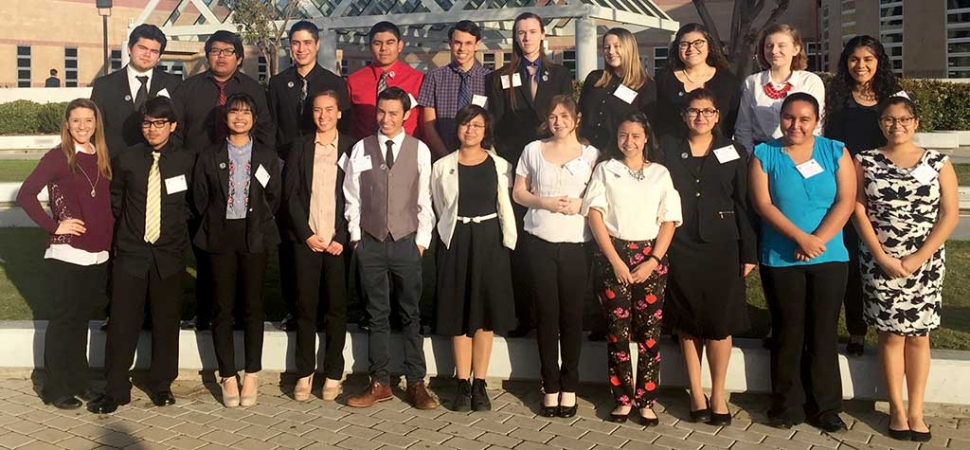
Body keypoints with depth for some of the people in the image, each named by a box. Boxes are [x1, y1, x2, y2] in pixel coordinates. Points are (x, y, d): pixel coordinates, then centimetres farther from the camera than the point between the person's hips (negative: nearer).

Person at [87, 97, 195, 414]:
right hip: (131, 251, 0)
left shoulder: (187, 161, 1)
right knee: (122, 322, 0)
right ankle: (116, 389, 10)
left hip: (169, 253, 0)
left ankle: (161, 385, 22)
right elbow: (116, 201, 12)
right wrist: (128, 230, 8)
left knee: (166, 322, 7)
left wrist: (178, 231, 4)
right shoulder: (126, 160, 4)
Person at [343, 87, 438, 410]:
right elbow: (352, 197, 5)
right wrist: (356, 237, 2)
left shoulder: (419, 151, -1)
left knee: (411, 315, 6)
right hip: (371, 241, 1)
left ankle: (416, 383, 14)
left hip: (406, 241, -1)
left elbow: (425, 200, 1)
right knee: (377, 315, 8)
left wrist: (421, 240, -1)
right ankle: (379, 383, 16)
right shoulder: (361, 149, 2)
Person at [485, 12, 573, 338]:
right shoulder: (500, 78, 10)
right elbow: (496, 125, 5)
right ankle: (522, 314, 3)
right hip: (514, 168, -1)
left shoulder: (560, 76, 13)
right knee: (518, 242, -3)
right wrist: (506, 162, -5)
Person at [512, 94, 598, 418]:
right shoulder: (533, 150, 8)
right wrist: (546, 202, -8)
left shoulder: (591, 154, 5)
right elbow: (518, 193, 9)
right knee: (546, 313, 3)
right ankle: (550, 386, 12)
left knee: (572, 314, 2)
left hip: (576, 243, -1)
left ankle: (569, 387, 12)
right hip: (540, 242, 1)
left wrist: (579, 204, -13)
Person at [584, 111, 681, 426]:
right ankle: (623, 399, 7)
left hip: (650, 257, 1)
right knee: (618, 329, -2)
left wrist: (653, 261, -7)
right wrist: (615, 261, -8)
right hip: (612, 255, 0)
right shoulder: (605, 170, 10)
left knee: (649, 331, -3)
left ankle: (646, 401, 5)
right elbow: (595, 214, 0)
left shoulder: (660, 174, 12)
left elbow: (669, 221, 6)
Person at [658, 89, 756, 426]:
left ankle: (718, 394, 12)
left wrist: (749, 252, -1)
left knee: (719, 322, 0)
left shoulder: (734, 153, 5)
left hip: (721, 246, -1)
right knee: (687, 322, 6)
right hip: (680, 247, 1)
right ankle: (696, 393, 16)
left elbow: (743, 205, 4)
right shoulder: (668, 150, 5)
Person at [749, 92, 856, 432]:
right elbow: (763, 204, -8)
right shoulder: (764, 154, 1)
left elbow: (846, 201, -4)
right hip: (780, 260, -1)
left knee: (823, 334, 6)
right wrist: (801, 238, -18)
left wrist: (818, 240, -16)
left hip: (829, 259, 1)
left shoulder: (835, 152, 4)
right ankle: (787, 405, 16)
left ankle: (825, 407, 16)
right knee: (788, 334, 6)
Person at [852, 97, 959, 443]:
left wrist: (917, 259, -11)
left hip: (925, 264, 1)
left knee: (918, 335, 6)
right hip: (880, 263, -1)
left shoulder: (938, 162, 2)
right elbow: (859, 211, -3)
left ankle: (916, 411, 13)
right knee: (891, 334, 3)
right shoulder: (865, 162, 2)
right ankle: (897, 409, 13)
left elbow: (950, 214, -3)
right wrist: (883, 258, -12)